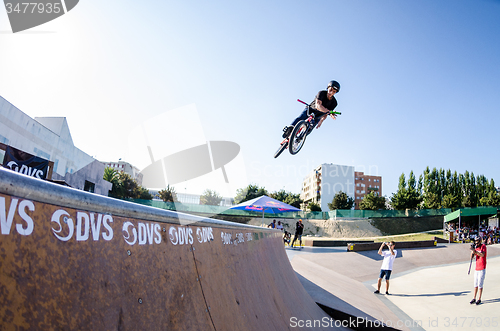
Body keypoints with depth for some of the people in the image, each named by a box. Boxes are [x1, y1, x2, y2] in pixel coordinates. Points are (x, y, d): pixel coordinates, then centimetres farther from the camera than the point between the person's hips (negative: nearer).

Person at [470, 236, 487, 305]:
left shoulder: (483, 246, -8)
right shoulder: (476, 247, 11)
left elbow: (482, 255, -25)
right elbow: (471, 257, 3)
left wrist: (474, 250, -33)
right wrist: (472, 251, -12)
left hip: (482, 269, -6)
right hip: (477, 268, 6)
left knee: (480, 285, -4)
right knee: (475, 284, 8)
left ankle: (479, 299, 5)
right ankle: (474, 299, 13)